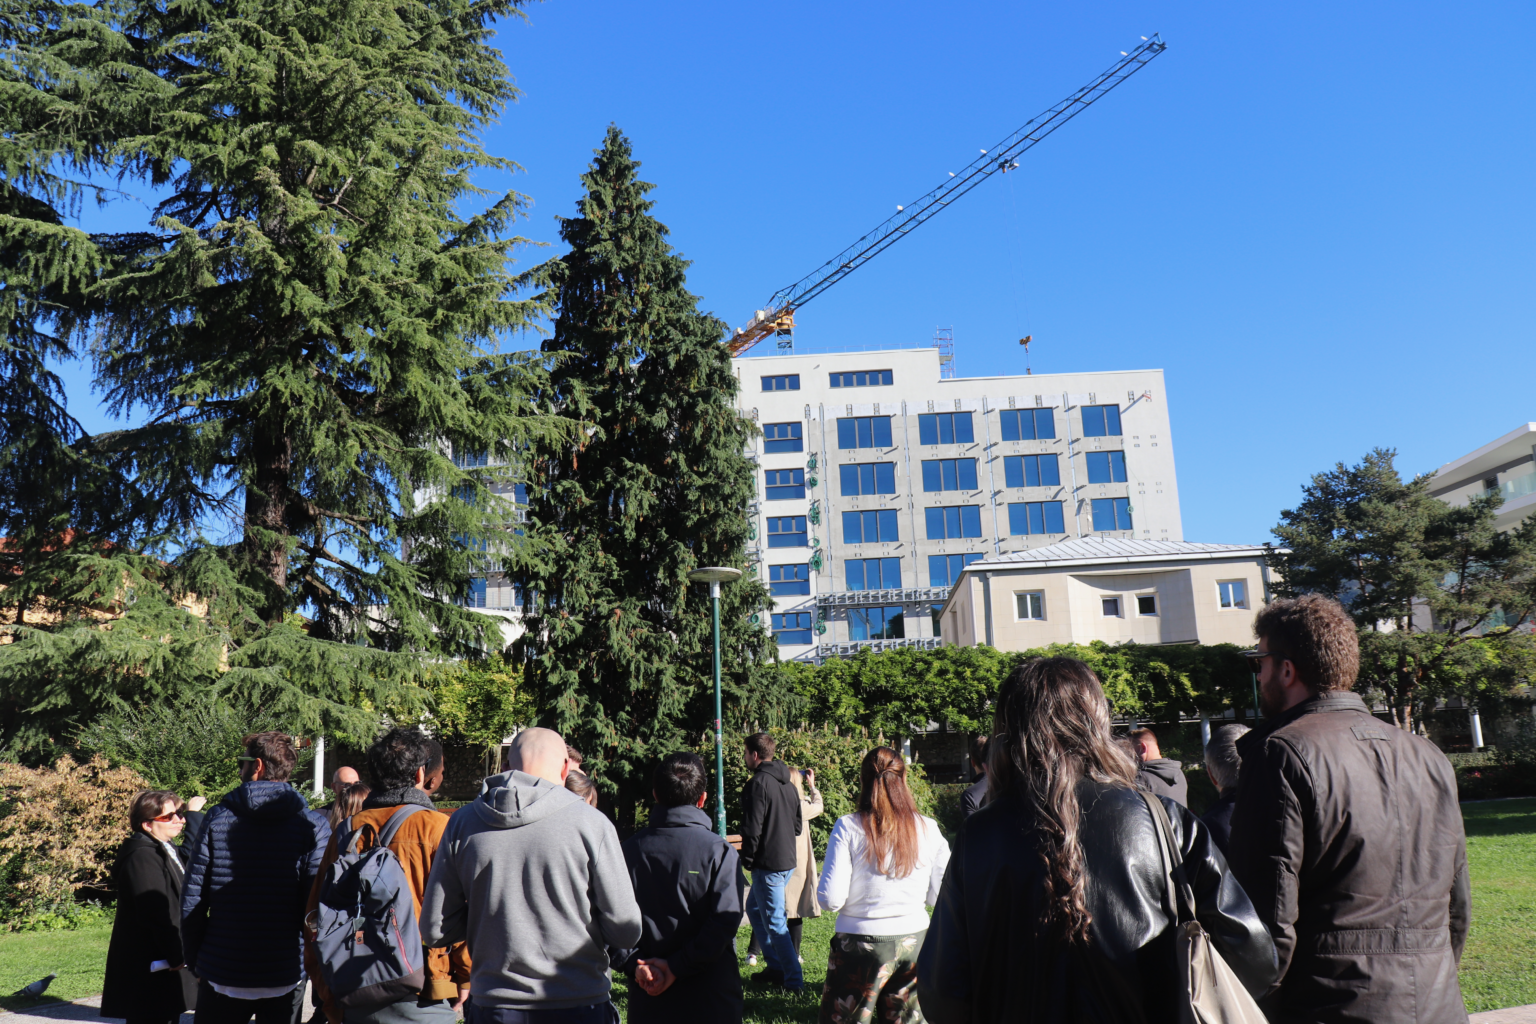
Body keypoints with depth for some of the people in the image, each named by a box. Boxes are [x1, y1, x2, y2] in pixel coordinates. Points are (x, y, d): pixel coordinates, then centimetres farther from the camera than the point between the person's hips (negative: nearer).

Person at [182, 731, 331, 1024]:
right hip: (286, 977, 0)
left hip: (221, 975, 1)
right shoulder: (312, 825, -7)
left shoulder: (218, 818, -3)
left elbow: (192, 899, -3)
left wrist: (194, 960, 9)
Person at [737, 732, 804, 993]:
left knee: (774, 922, -1)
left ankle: (794, 980, 3)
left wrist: (747, 860, -8)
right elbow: (798, 826, 16)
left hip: (768, 864, -9)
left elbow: (752, 828, -19)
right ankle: (776, 967, 26)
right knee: (754, 907, 23)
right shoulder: (788, 783, 10)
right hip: (788, 861, 9)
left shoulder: (757, 784, -16)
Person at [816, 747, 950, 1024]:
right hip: (914, 941, 3)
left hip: (861, 944, -3)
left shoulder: (848, 828, -11)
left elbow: (831, 899, -13)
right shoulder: (928, 829, -4)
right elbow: (938, 895, 3)